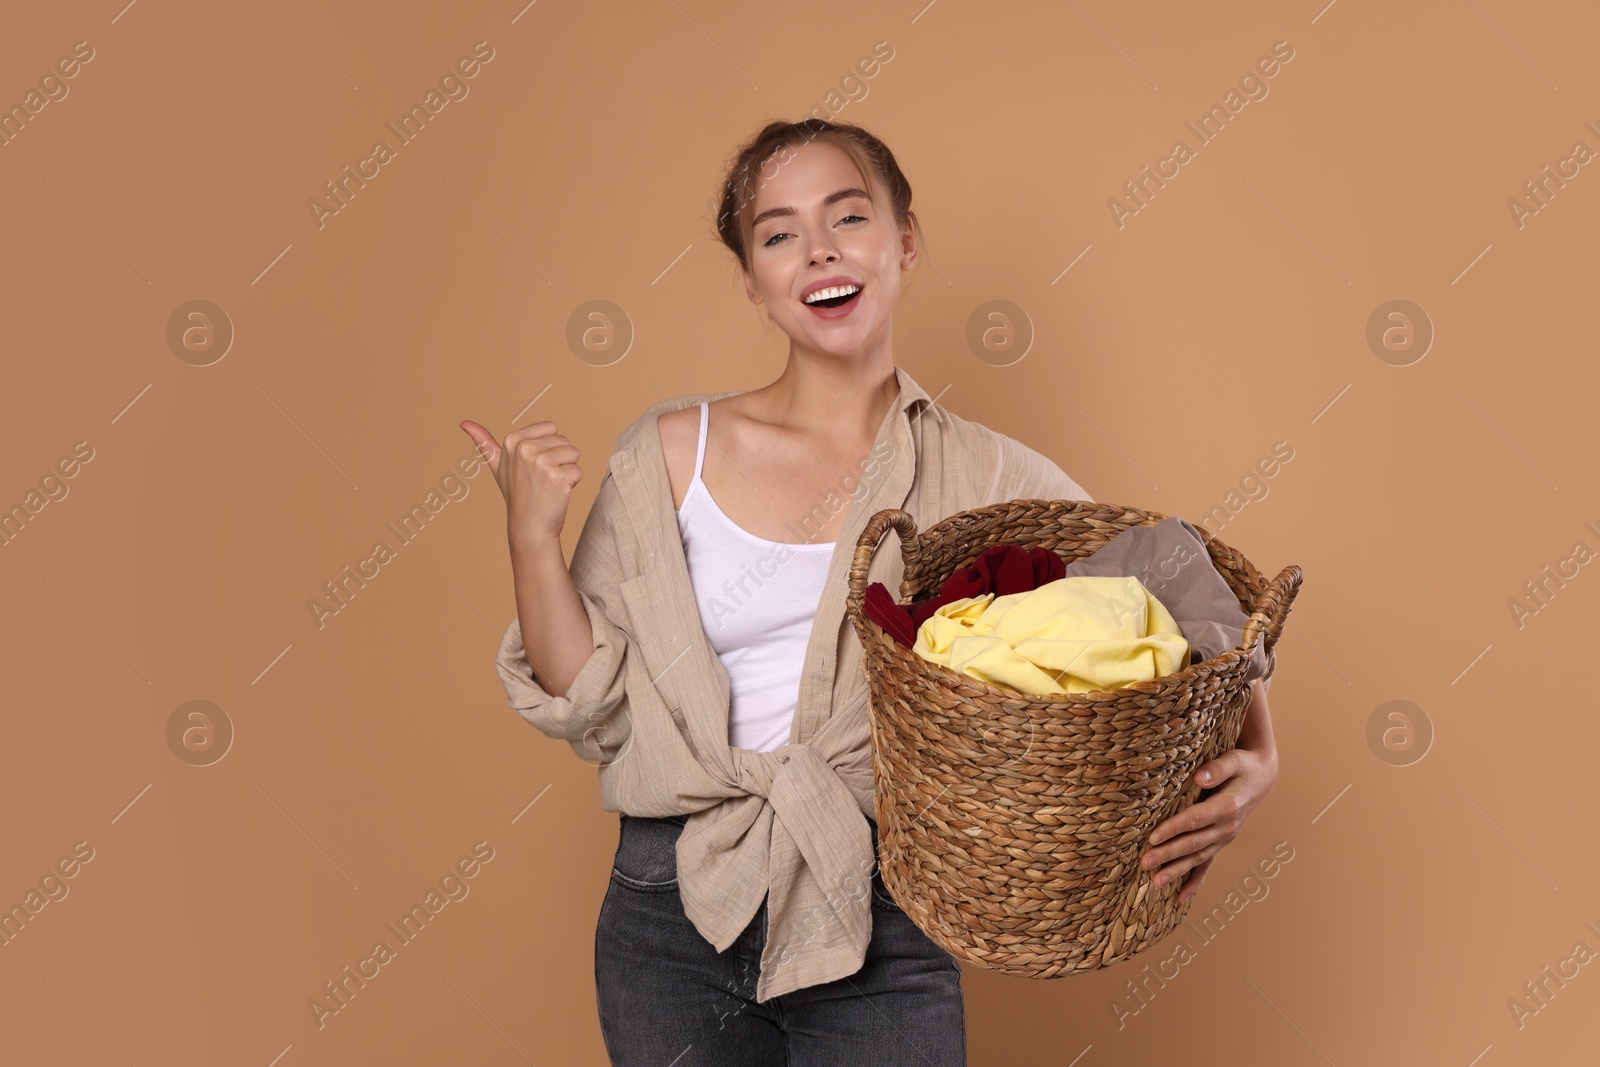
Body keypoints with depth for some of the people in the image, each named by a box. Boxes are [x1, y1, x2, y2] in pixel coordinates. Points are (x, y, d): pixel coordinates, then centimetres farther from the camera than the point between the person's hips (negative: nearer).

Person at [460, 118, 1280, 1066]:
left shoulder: (988, 479, -3)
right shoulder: (672, 454, -1)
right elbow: (592, 709, 1)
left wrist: (1254, 759, -22)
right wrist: (533, 538, -11)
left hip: (882, 932, 0)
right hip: (673, 917, 1)